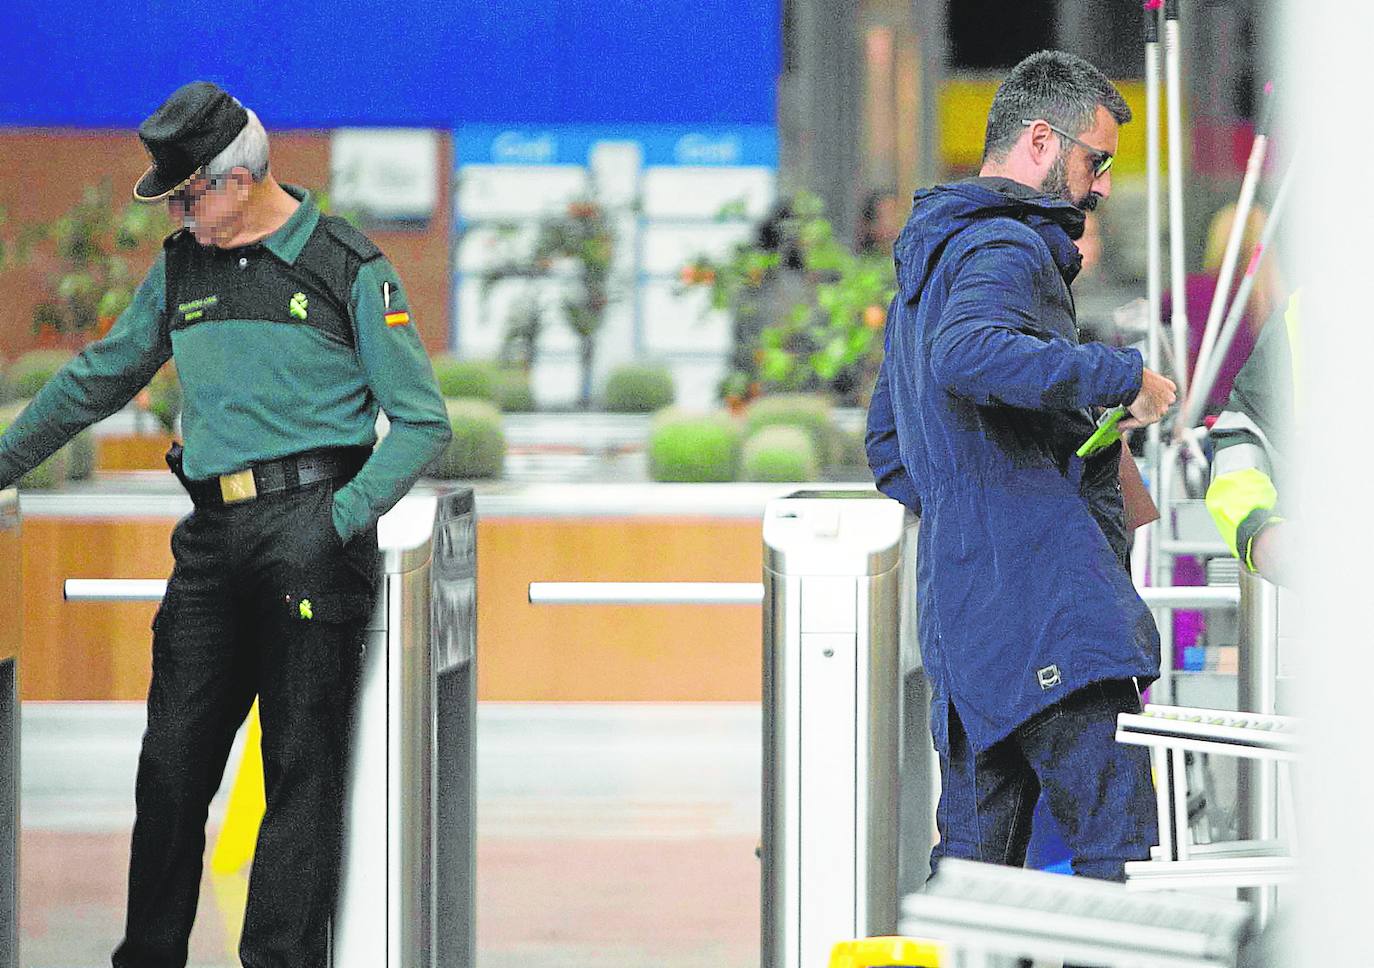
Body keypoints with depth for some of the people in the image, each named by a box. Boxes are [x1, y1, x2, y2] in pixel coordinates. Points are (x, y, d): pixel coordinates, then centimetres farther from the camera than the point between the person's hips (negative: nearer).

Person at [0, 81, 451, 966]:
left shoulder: (349, 271, -2)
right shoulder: (181, 270, 14)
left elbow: (422, 421, -2)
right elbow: (99, 379, 26)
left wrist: (340, 519, -13)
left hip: (309, 532, -5)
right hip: (212, 539, 5)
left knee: (301, 764, -5)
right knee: (174, 760, 2)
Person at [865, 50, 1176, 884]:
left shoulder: (929, 254, 24)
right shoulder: (1006, 250, -9)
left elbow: (890, 447, 31)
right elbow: (967, 356, -31)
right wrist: (1120, 376, -24)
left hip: (963, 613, 10)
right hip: (1042, 608, -10)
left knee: (975, 857, 10)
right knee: (1125, 849, -13)